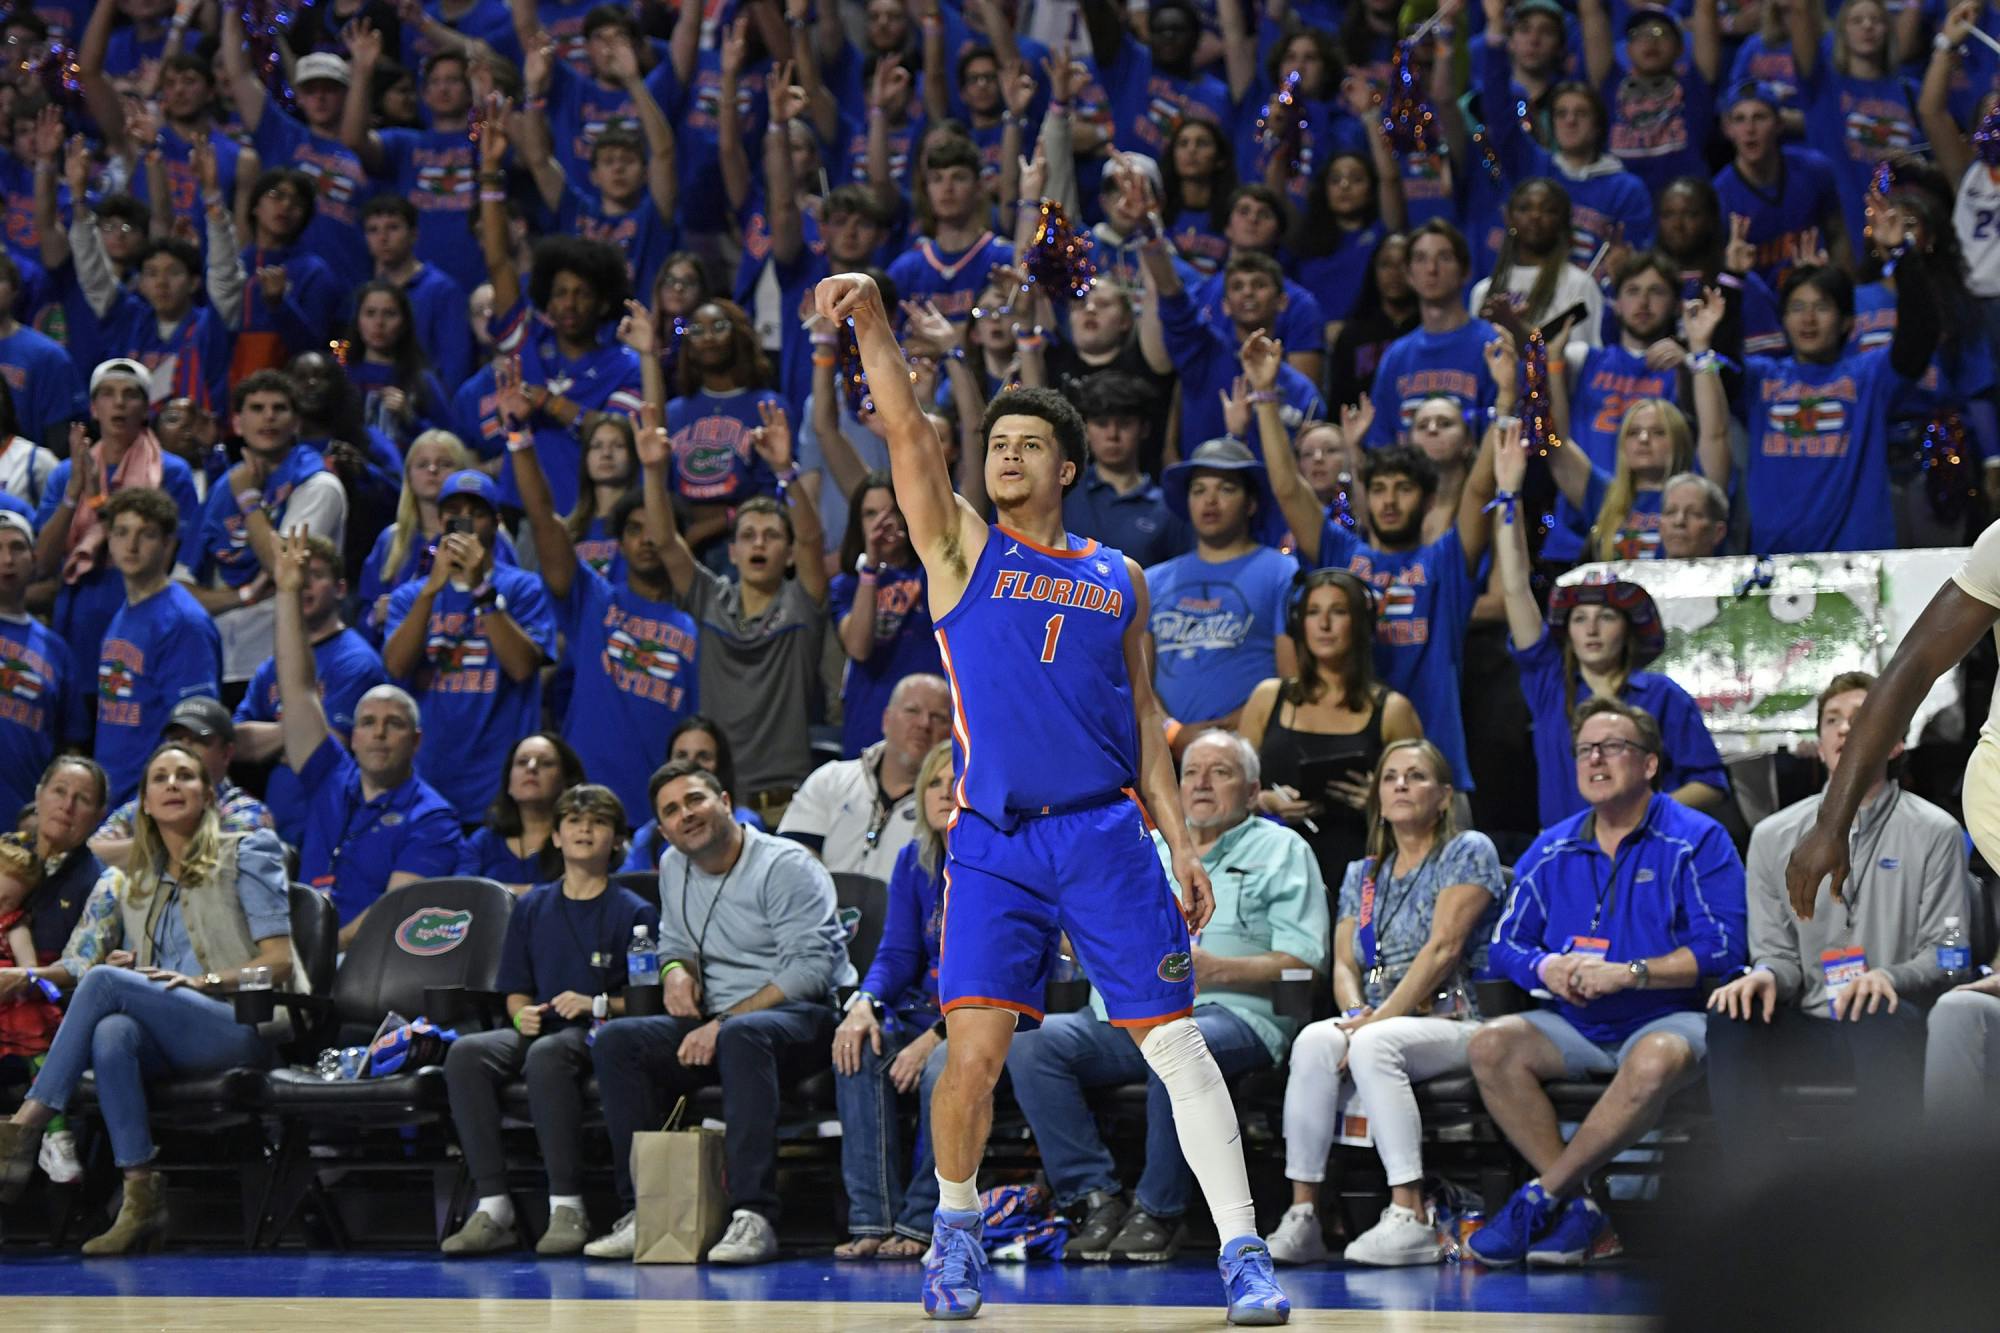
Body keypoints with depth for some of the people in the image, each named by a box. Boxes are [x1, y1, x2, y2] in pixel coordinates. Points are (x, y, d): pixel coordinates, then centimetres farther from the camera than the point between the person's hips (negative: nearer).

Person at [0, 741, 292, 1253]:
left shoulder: (245, 854, 9)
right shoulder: (127, 885, 24)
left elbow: (279, 961, 0)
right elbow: (76, 965, 17)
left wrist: (202, 981, -14)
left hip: (240, 1028, -4)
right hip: (165, 1044, 4)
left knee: (105, 982, -27)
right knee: (111, 1034, -34)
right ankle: (141, 1199, -38)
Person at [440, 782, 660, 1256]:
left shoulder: (634, 913, 5)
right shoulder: (532, 908, 18)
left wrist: (598, 1005, -14)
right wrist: (522, 1014, -2)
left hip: (599, 1038, -5)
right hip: (541, 1030, 5)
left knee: (547, 1054, -39)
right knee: (466, 1052, -28)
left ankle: (567, 1207, -36)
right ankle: (493, 1208, -31)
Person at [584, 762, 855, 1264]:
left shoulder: (784, 866, -10)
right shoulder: (674, 869, 13)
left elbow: (809, 969, -18)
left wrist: (722, 1023, -22)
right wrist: (678, 970, 2)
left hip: (807, 1018, -7)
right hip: (718, 1021, 7)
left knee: (741, 1035, -41)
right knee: (615, 1040, -17)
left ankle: (754, 1216, -46)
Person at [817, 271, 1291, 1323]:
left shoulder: (1118, 580, 14)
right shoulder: (961, 547, 8)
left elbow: (1143, 716, 16)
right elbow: (906, 431, -6)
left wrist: (1179, 840, 9)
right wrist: (872, 324, -19)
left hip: (1106, 835, 2)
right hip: (993, 840, -1)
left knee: (1176, 1045, -4)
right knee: (974, 1050, -11)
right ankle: (955, 1225, 14)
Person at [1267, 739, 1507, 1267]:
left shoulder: (1468, 853, 4)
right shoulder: (1361, 875, 24)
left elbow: (1443, 949, -9)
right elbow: (1344, 964, 14)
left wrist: (1378, 1021, -17)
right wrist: (1355, 1014, -10)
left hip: (1453, 1024, -5)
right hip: (1376, 1021, 5)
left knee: (1374, 1045, -37)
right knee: (1316, 1040, -30)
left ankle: (1411, 1219, -43)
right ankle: (1301, 1217, -34)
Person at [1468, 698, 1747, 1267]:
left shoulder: (1695, 842, -2)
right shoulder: (1552, 851, 13)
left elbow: (1721, 948, -11)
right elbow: (1506, 943, 14)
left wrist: (1627, 974, -20)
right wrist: (1546, 968, -10)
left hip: (1667, 1019, -5)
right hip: (1574, 1027, 5)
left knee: (1659, 1058, -40)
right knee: (1491, 1044, -24)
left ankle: (1542, 1197, -29)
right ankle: (1578, 1208, -25)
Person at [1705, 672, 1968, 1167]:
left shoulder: (1934, 833, 5)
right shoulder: (1774, 837, 15)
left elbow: (1944, 954, 1)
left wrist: (1889, 977, -21)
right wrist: (1765, 975, -10)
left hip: (1885, 1031, -3)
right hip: (1809, 1029, 3)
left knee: (1888, 1019, -38)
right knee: (1731, 1020, -28)